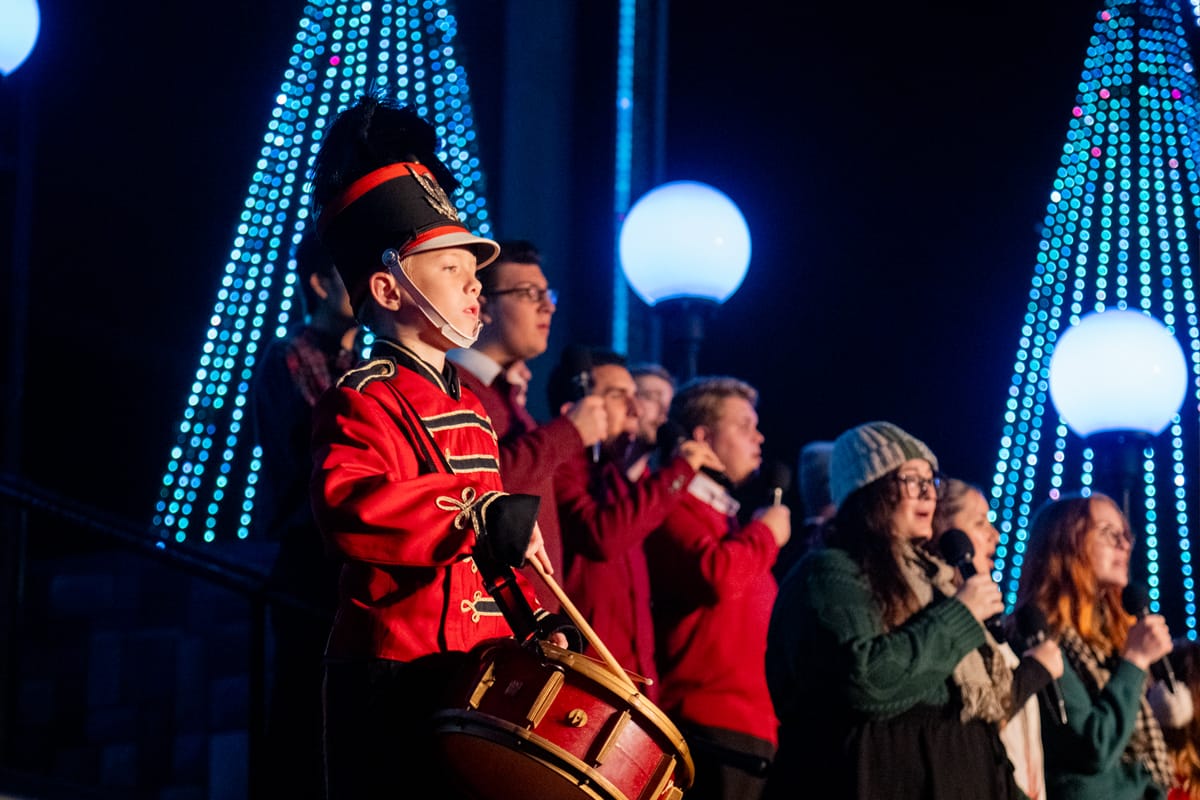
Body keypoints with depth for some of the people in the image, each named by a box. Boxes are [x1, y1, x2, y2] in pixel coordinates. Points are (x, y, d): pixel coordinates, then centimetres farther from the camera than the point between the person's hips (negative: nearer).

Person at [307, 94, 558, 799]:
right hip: (400, 688, -9)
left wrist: (535, 622, 14)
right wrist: (480, 512, -35)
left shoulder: (469, 407, 18)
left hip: (480, 675, 9)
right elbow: (350, 503, -32)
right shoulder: (365, 402, -11)